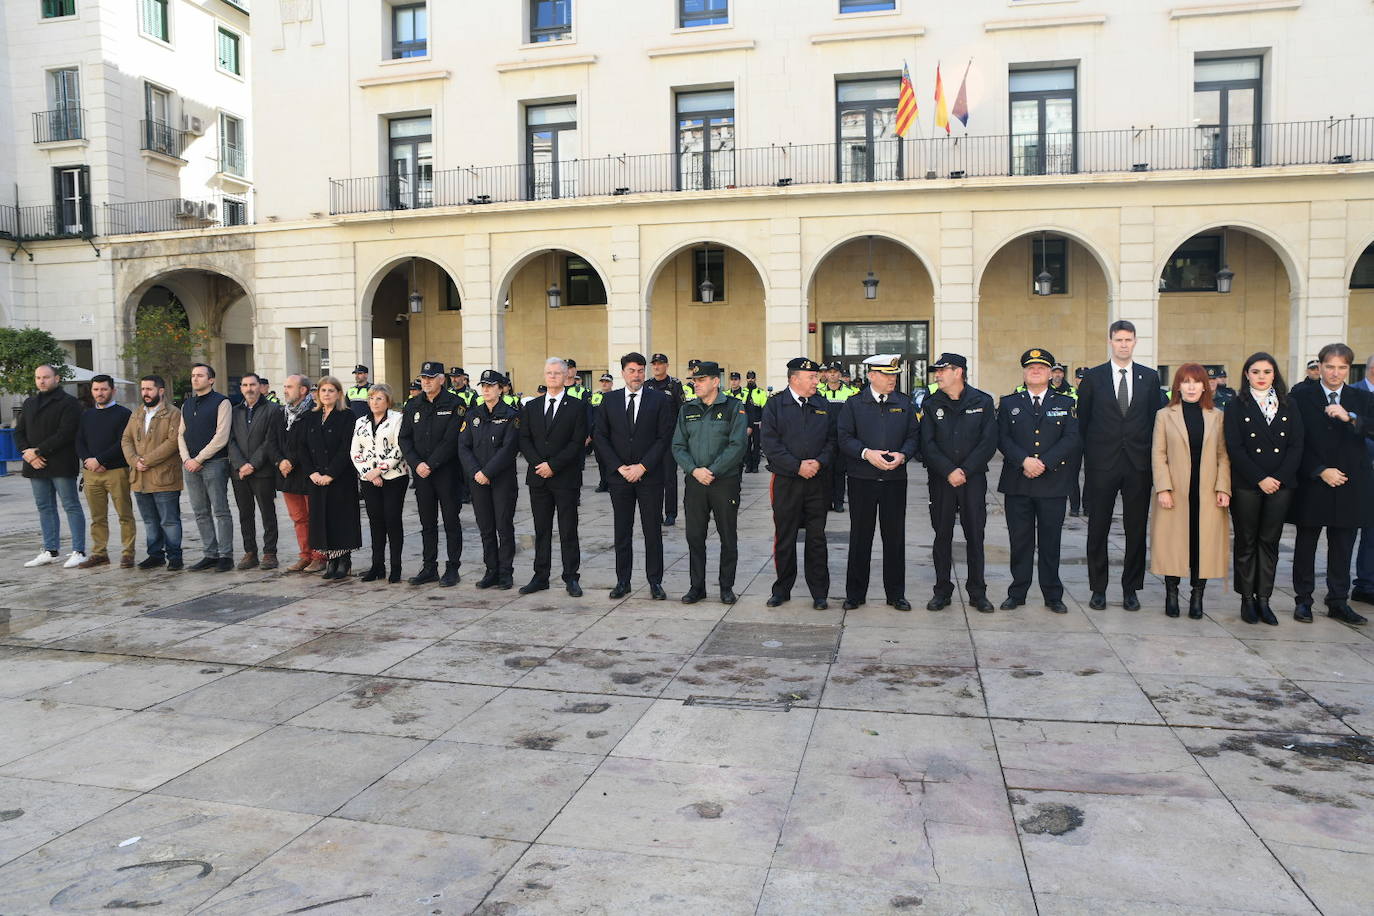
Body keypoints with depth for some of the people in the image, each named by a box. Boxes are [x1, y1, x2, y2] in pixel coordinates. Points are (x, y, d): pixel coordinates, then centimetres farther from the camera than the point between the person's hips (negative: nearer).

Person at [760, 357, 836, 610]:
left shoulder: (824, 406, 10)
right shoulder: (775, 405, 0)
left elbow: (832, 440, 8)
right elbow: (769, 443, -8)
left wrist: (819, 462, -10)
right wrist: (798, 466, -14)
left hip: (818, 482, 2)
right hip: (786, 482, -2)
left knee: (817, 538, 5)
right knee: (784, 538, 6)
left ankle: (819, 592, 14)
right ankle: (782, 589, 19)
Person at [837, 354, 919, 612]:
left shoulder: (905, 404, 9)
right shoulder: (853, 404, 2)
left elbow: (914, 436, 7)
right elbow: (843, 438, -3)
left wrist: (902, 455, -11)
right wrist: (866, 453, -18)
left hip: (895, 479, 2)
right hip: (861, 480, -2)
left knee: (895, 537, 6)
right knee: (860, 536, 5)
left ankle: (896, 593, 18)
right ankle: (855, 593, 15)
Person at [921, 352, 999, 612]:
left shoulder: (983, 402, 1)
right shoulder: (931, 405, 4)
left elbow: (988, 442, -4)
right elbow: (927, 444, -2)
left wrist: (965, 470, -12)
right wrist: (949, 471, -13)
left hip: (974, 478, -1)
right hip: (940, 480, 1)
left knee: (975, 535, 3)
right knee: (942, 535, 5)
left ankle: (977, 591, 13)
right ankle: (942, 590, 14)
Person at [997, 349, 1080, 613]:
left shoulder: (1065, 403, 9)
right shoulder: (1009, 403, 10)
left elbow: (1071, 438, -2)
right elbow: (1002, 439, 1)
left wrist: (1044, 463, -13)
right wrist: (1024, 461, -15)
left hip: (1053, 483, 0)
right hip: (1017, 484, 0)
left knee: (1050, 542, 5)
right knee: (1020, 541, 4)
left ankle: (1052, 595, 15)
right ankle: (1017, 593, 14)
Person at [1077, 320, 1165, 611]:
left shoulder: (1150, 377, 8)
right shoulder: (1093, 377, 3)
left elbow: (1156, 419, 8)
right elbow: (1082, 421, 5)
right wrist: (1084, 457, 1)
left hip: (1139, 464, 1)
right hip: (1102, 464, -1)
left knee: (1136, 530, 6)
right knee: (1098, 529, 4)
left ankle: (1130, 589, 17)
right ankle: (1098, 589, 14)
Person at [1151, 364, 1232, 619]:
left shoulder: (1216, 416, 10)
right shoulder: (1164, 416, 5)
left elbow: (1223, 455, 7)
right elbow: (1158, 455, 0)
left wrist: (1223, 488, -3)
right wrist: (1163, 489, -9)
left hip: (1207, 493, 2)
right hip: (1176, 493, -1)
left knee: (1204, 544, 1)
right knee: (1174, 543, 1)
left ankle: (1197, 596, 9)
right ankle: (1171, 594, 11)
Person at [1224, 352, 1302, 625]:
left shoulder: (1288, 406, 10)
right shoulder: (1236, 406, 2)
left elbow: (1296, 446, 4)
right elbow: (1234, 448, -6)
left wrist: (1279, 478, -9)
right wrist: (1260, 479, -12)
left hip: (1281, 484, 2)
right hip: (1246, 485, -2)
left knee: (1270, 541, 5)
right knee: (1246, 541, 3)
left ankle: (1263, 599, 10)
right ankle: (1247, 599, 10)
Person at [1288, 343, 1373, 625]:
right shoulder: (1301, 396, 0)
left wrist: (1351, 418, -23)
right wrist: (1320, 471, -11)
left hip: (1349, 486, 2)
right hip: (1311, 485, -2)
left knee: (1342, 547, 8)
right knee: (1306, 544, 7)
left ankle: (1339, 602, 18)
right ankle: (1303, 600, 16)